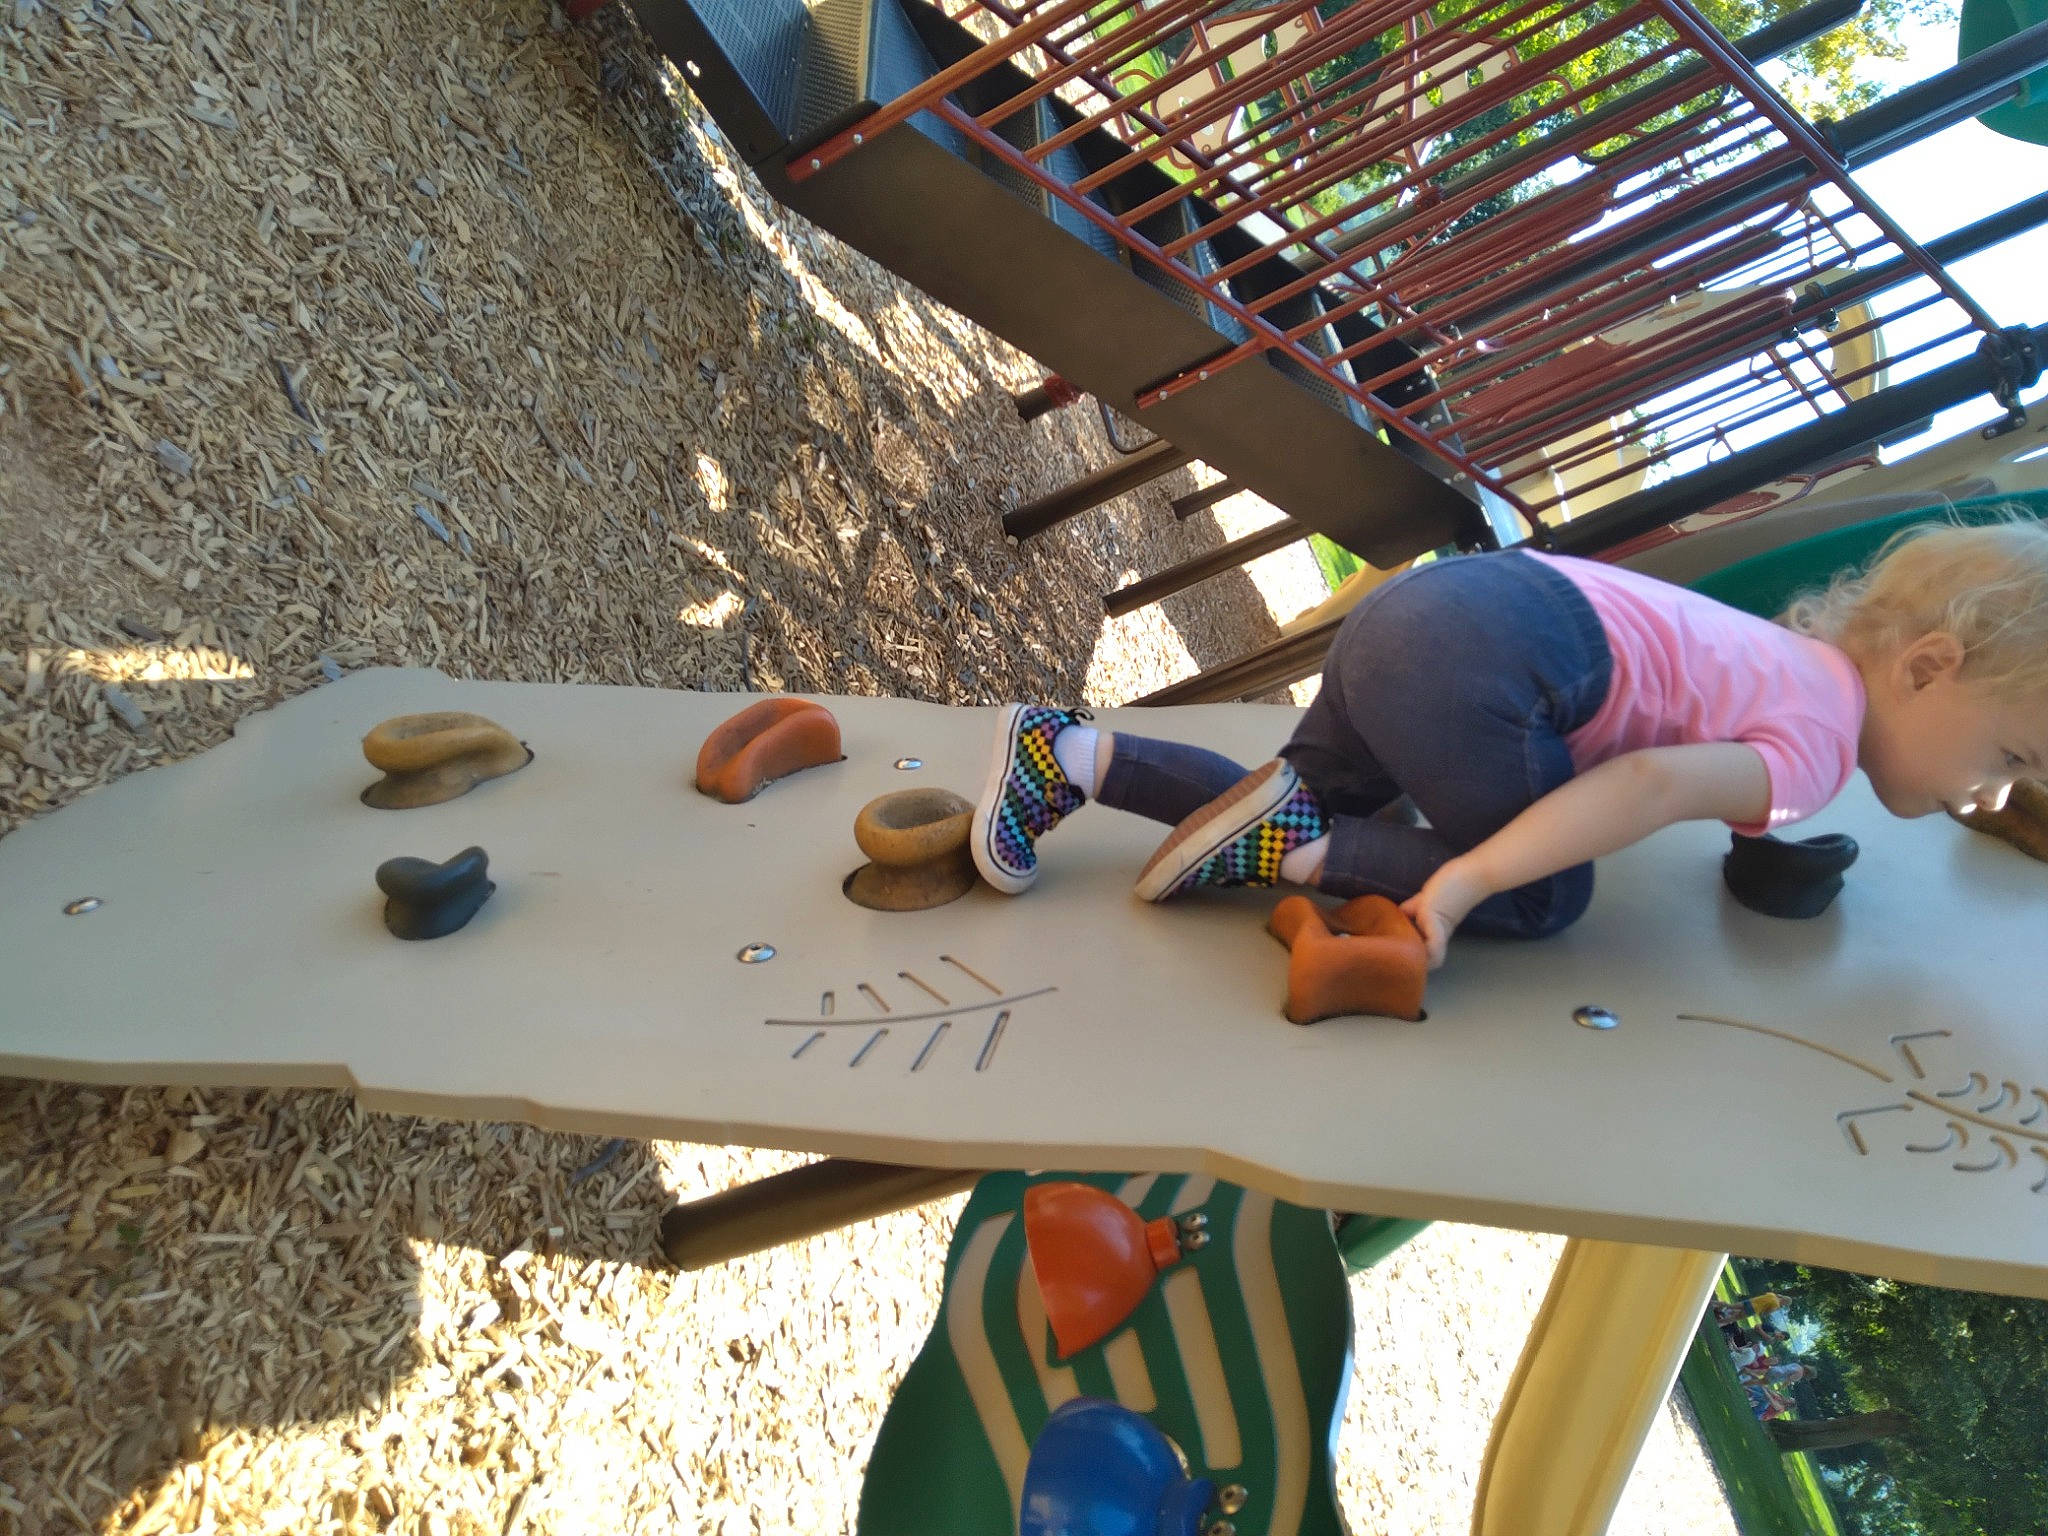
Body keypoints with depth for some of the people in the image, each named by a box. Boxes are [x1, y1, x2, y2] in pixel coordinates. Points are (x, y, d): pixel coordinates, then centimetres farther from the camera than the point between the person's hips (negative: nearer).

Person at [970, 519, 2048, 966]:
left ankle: (1068, 755, 11)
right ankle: (1282, 845, -4)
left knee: (1293, 820, 21)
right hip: (1474, 660, -9)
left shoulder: (1802, 653, 23)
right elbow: (1652, 781, -20)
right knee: (1542, 900, 5)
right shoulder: (1819, 746, -3)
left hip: (1414, 610, 9)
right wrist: (1461, 887, -20)